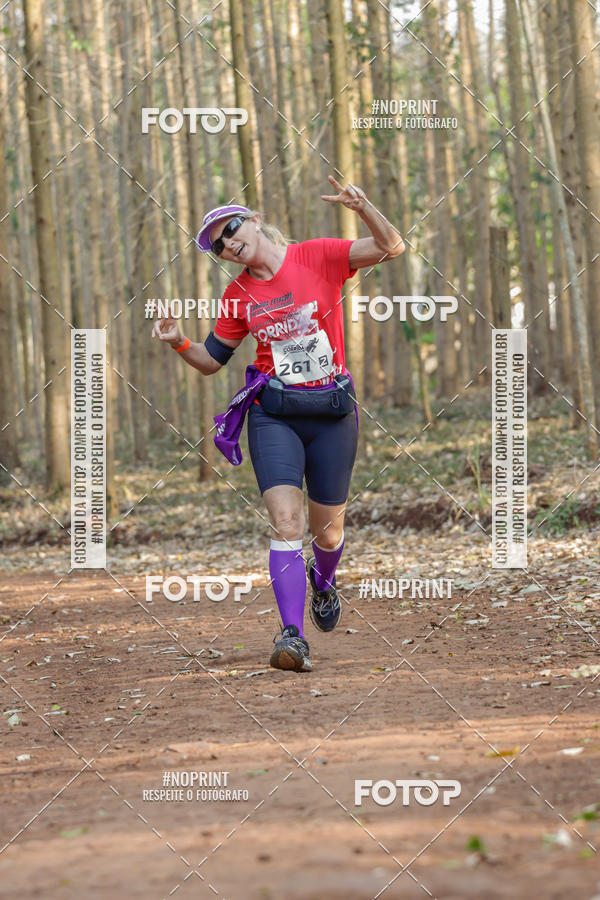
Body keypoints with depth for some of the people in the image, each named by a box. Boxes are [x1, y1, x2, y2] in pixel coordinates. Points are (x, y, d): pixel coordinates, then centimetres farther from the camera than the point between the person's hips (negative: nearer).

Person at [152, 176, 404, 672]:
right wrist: (179, 342, -5)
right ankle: (293, 635, -22)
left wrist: (362, 206, -30)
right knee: (286, 521, -17)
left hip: (332, 412, -1)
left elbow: (392, 247, -12)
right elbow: (211, 360, 16)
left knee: (328, 529, 10)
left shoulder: (319, 257, -3)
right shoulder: (239, 294, 6)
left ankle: (323, 579, 46)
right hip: (274, 413, 1)